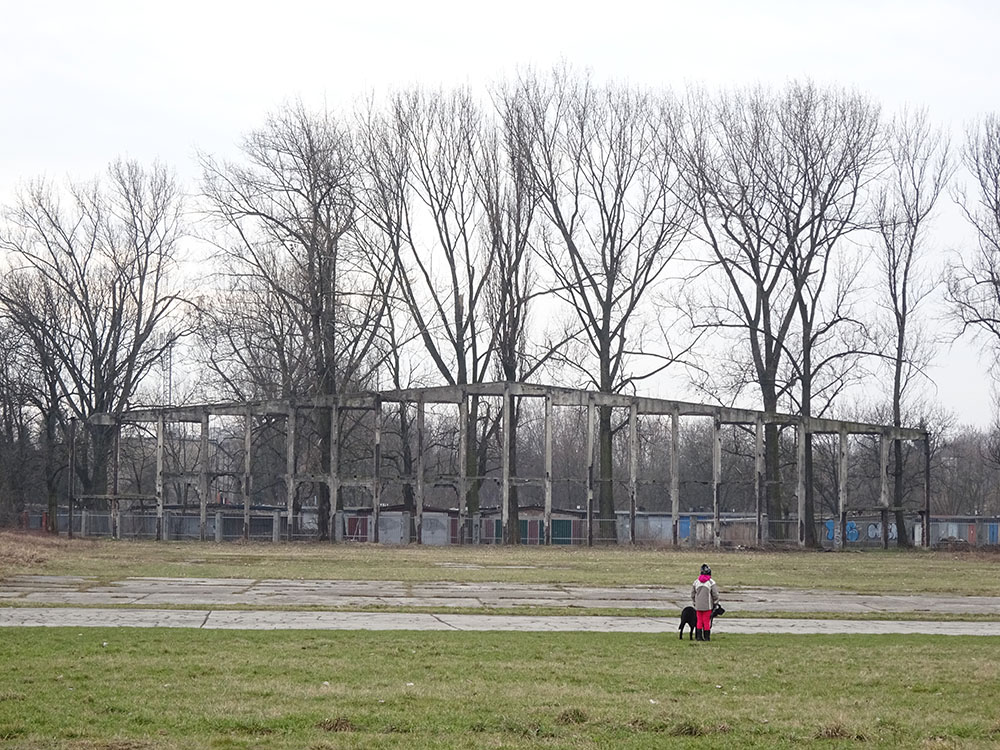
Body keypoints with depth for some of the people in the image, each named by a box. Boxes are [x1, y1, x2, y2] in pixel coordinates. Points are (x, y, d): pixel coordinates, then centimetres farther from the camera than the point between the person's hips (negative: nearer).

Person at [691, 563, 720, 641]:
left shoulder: (696, 582, 3)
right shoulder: (711, 583, -10)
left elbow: (692, 594, 9)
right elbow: (715, 594, -7)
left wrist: (694, 603, 21)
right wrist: (716, 603, 8)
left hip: (698, 606, 3)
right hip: (707, 606, -3)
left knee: (699, 621, 10)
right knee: (707, 621, 2)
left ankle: (699, 636, 8)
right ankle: (707, 637, 4)